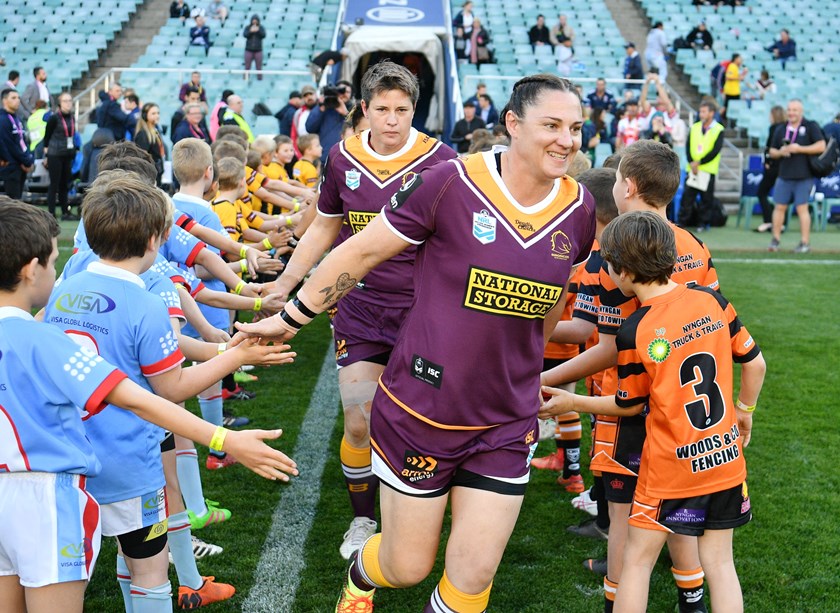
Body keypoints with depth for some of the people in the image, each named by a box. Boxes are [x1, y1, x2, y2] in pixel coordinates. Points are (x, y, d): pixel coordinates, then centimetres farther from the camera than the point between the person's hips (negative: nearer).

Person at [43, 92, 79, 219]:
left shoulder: (72, 118, 9)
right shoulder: (54, 118, -8)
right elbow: (46, 137, -4)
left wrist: (74, 151, 17)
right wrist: (46, 155, -5)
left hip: (67, 155, 6)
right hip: (55, 155, -6)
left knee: (64, 185, 11)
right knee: (54, 184, -1)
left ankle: (65, 212, 17)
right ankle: (51, 213, 5)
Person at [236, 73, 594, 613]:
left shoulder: (580, 210, -2)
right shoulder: (451, 182, -17)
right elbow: (362, 251, -7)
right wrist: (290, 319, 0)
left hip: (506, 426, 4)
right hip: (421, 411, -3)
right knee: (408, 567, 10)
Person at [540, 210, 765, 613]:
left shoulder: (634, 332, -16)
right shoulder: (711, 300, -5)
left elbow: (629, 405, -4)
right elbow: (754, 362, 3)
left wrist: (571, 403, 10)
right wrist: (744, 410, 21)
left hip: (670, 468, -4)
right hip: (727, 458, 5)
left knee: (637, 561, 10)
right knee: (719, 562, 14)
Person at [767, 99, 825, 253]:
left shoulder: (811, 126, -1)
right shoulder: (780, 130, 13)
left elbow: (821, 146, -9)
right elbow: (772, 152, 19)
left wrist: (799, 149, -14)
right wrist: (780, 152, -5)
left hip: (804, 177, -4)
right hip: (784, 175, 4)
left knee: (802, 207, -4)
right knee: (780, 207, 4)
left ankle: (805, 242, 2)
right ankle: (775, 240, 13)